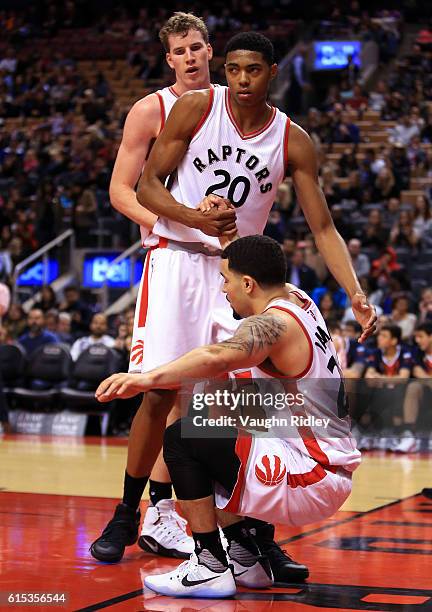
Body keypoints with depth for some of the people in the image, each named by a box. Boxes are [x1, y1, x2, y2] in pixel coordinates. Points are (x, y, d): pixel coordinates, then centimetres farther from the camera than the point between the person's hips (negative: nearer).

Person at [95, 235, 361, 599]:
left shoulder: (273, 322, -18)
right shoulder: (297, 299, 10)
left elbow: (216, 358, -39)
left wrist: (147, 379, -41)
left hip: (309, 480, -10)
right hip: (332, 470, 10)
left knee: (181, 440, -8)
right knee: (205, 440, 22)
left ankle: (210, 568, -3)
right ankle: (245, 559, 25)